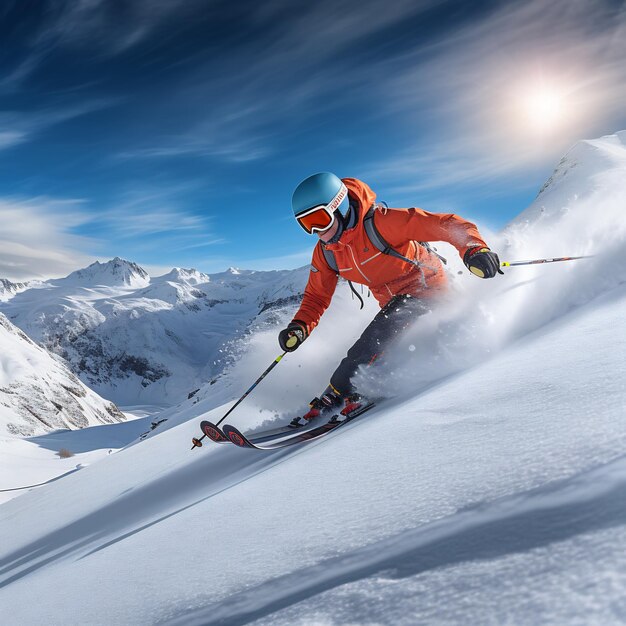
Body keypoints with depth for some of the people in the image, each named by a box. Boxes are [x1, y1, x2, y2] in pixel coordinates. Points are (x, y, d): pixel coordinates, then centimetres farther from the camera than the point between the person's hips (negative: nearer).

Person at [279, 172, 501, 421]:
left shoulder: (379, 221, -27)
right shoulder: (324, 253, -5)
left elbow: (446, 224, -28)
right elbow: (316, 297, 5)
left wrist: (474, 249, -45)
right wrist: (299, 326, -13)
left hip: (425, 285, -8)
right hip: (393, 301, 8)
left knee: (376, 335, -23)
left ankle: (338, 392, -16)